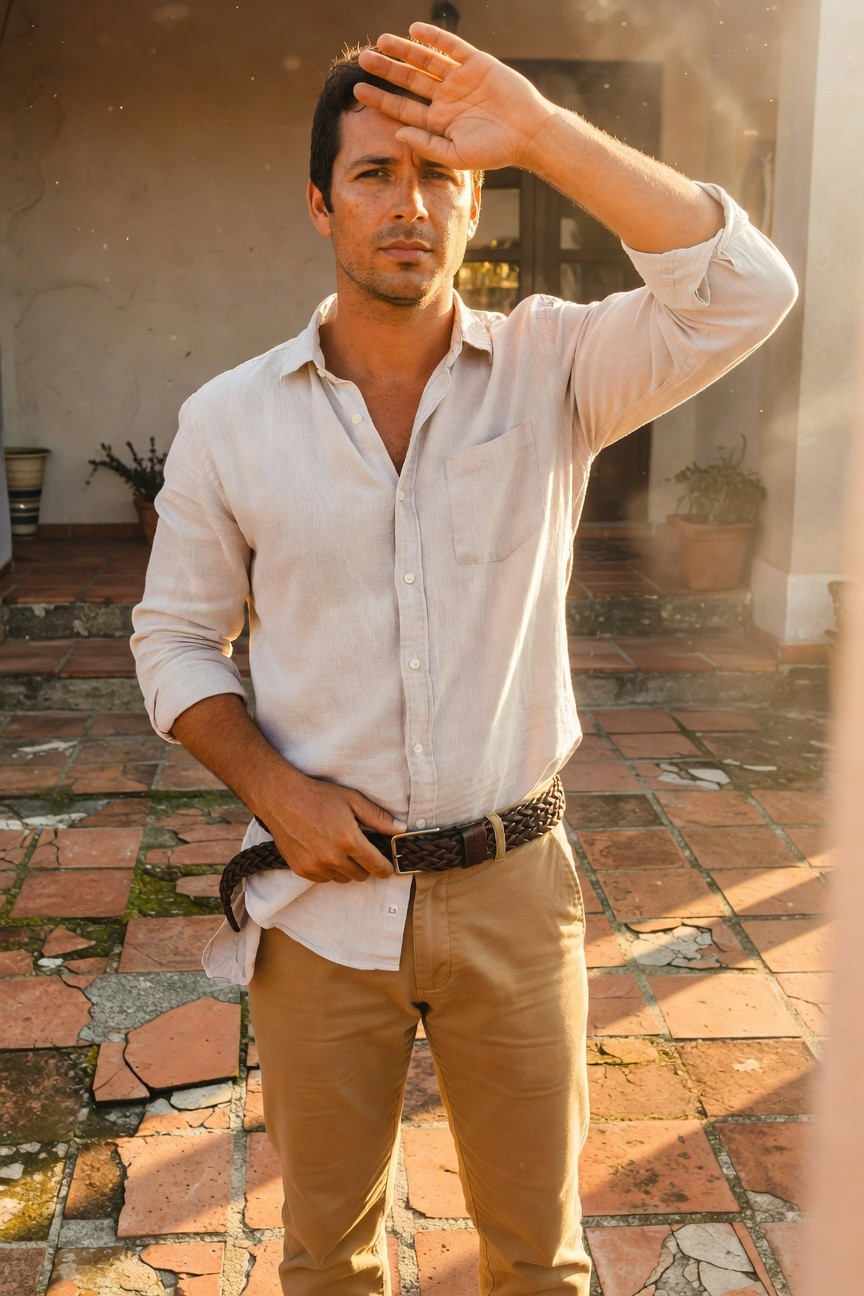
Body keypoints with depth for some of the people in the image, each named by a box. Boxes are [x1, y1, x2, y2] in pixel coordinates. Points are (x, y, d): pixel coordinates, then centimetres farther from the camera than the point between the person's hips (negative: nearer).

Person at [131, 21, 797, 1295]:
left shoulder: (552, 369, -5)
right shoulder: (229, 418, -3)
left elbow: (745, 291, -21)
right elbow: (174, 640, 4)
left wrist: (541, 129, -24)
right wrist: (276, 787, -12)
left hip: (515, 892, 0)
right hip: (320, 894, 1)